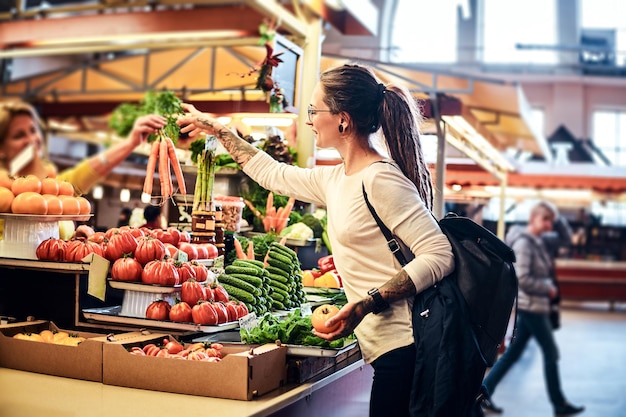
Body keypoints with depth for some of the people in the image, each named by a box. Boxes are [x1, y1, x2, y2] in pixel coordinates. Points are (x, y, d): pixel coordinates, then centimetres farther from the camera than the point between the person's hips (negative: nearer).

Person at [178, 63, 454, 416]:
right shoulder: (335, 180, 12)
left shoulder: (380, 179, -15)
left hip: (404, 346, -8)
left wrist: (367, 303, -26)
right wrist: (217, 130, 33)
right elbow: (273, 174, 27)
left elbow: (440, 255, -20)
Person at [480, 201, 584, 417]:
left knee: (513, 352, 11)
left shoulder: (541, 241, 9)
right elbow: (523, 279, -23)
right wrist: (548, 288, -13)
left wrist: (557, 218, 2)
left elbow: (565, 237, 17)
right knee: (551, 354, 3)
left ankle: (484, 392, 13)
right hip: (531, 305, -9)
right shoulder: (523, 243, -18)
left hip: (533, 305, 9)